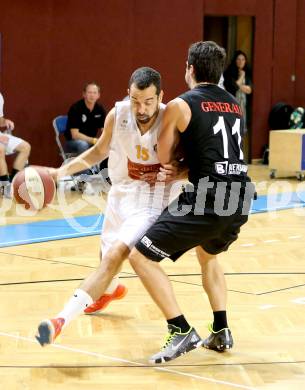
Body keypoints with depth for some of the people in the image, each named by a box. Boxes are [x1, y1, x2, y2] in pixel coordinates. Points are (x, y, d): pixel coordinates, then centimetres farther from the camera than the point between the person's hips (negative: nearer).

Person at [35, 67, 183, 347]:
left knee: (116, 255, -24)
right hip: (120, 194, 5)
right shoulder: (117, 115, -13)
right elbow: (100, 151, 6)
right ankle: (111, 289, 60)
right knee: (107, 256, 24)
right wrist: (64, 170, -6)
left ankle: (63, 318, -27)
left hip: (150, 202, -5)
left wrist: (176, 172, -31)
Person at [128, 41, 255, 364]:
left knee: (141, 256, 3)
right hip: (240, 198, 7)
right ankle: (221, 331, 27)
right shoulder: (234, 105, 18)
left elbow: (163, 158, 6)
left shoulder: (180, 105, 0)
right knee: (208, 254, 35)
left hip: (207, 200, -7)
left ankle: (182, 332, -3)